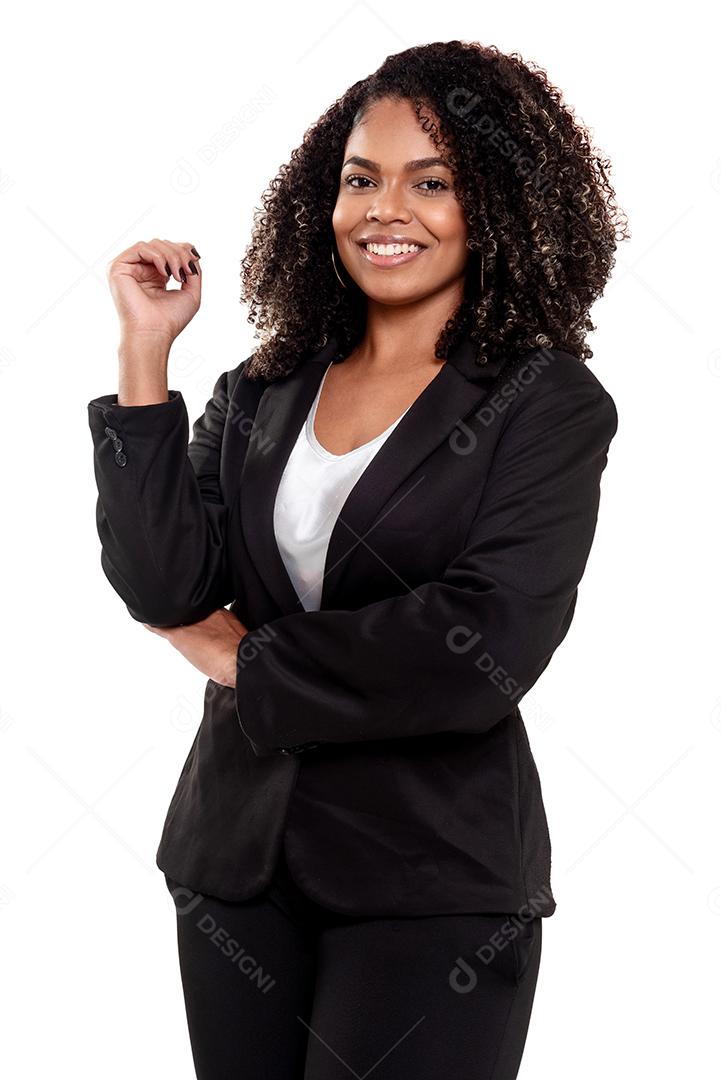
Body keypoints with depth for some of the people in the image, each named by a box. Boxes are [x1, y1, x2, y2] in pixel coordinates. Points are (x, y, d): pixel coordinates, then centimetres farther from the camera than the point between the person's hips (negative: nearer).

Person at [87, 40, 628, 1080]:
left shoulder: (548, 404, -6)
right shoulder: (261, 393, 7)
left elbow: (487, 648, -18)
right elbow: (163, 586, -6)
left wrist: (246, 661, -8)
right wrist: (147, 351, -9)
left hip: (433, 887, -4)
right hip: (236, 862, 4)